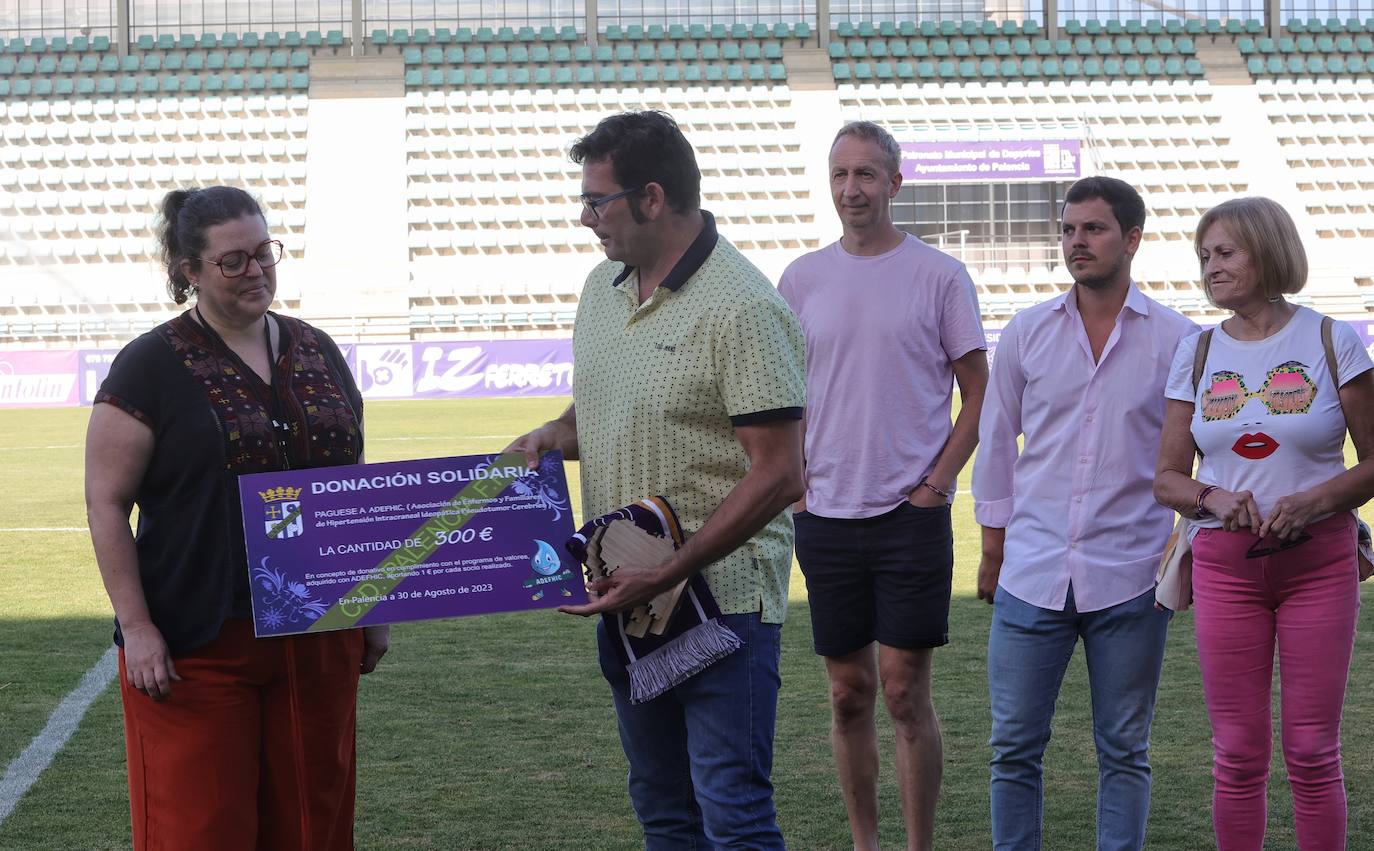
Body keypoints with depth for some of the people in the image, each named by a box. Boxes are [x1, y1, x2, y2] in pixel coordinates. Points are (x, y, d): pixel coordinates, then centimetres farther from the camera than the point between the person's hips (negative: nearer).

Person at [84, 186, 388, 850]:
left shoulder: (316, 353, 12)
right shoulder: (151, 367, -4)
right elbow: (107, 503, -6)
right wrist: (137, 628, -12)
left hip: (319, 639, 5)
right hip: (199, 645, -5)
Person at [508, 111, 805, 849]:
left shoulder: (743, 309, -16)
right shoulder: (603, 286, 10)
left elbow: (778, 476, -19)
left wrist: (667, 574, -22)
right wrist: (553, 437, 2)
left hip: (722, 592, -8)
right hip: (626, 595, 8)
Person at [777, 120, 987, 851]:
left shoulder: (939, 277, -2)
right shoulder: (802, 278, 7)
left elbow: (979, 394, 1)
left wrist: (936, 482, -7)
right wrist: (792, 484, 4)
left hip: (912, 511, -3)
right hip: (825, 515, 3)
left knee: (905, 691, -3)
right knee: (849, 692, 9)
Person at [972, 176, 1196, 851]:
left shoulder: (1176, 339, 0)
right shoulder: (1027, 333, 6)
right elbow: (996, 442, 12)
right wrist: (993, 549, 11)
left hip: (1130, 580, -1)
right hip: (1032, 573, 2)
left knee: (1124, 750, 7)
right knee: (1015, 746, 3)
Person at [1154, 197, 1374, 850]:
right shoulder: (1196, 354, 7)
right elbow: (1167, 478, 9)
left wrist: (1314, 500, -17)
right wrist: (1214, 499, -12)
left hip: (1319, 562, -2)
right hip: (1225, 565, 2)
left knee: (1312, 752, 0)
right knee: (1238, 754, 4)